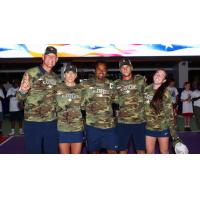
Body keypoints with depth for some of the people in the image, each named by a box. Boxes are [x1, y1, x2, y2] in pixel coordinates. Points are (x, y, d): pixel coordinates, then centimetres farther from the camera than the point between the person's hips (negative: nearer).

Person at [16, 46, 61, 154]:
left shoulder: (56, 78, 11)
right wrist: (22, 91, -28)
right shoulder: (30, 73, -4)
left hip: (51, 123, 5)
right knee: (34, 151, 3)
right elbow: (20, 97, -7)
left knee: (52, 151, 11)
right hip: (32, 122, -4)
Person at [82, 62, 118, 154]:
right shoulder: (86, 84, 2)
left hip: (109, 124, 1)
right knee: (94, 151, 9)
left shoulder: (111, 84, 8)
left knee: (112, 151, 1)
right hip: (92, 124, -1)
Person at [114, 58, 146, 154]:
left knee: (140, 149, 8)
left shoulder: (140, 80, 0)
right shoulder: (116, 84, 6)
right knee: (122, 149, 10)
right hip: (122, 122, 2)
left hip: (139, 121, -1)